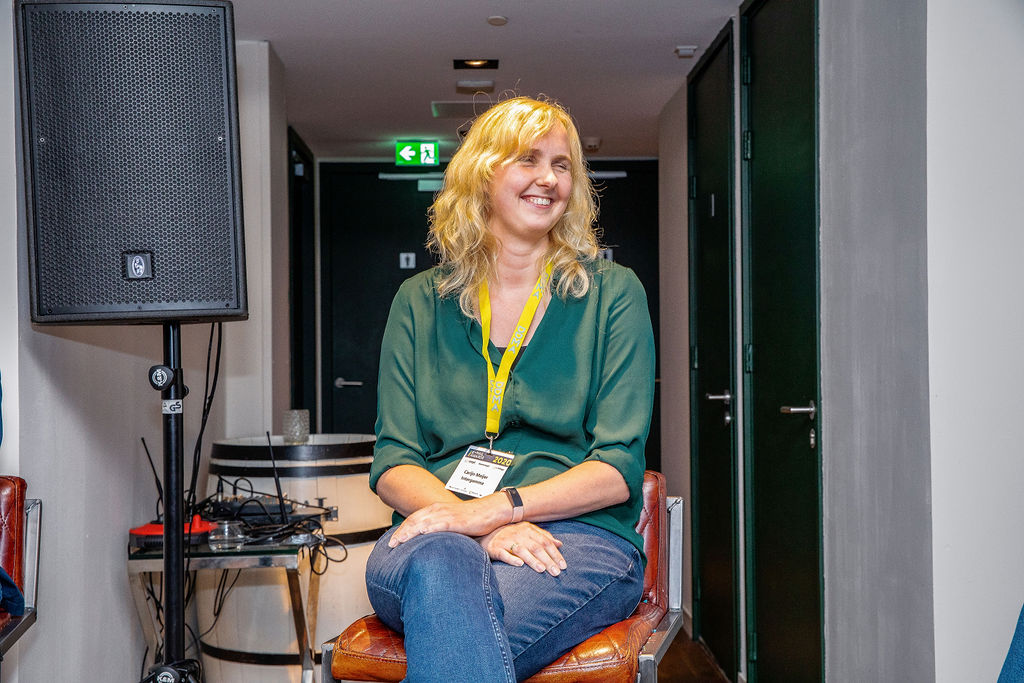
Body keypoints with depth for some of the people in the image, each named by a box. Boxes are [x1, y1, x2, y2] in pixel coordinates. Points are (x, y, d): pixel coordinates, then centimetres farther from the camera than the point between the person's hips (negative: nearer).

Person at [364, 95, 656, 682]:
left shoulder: (612, 293, 10)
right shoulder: (421, 302, 15)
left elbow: (619, 467, 0)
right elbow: (393, 463, 6)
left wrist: (497, 508, -16)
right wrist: (481, 527, -15)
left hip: (579, 534, -2)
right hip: (440, 530, 2)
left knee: (450, 623, -36)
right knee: (441, 566, -37)